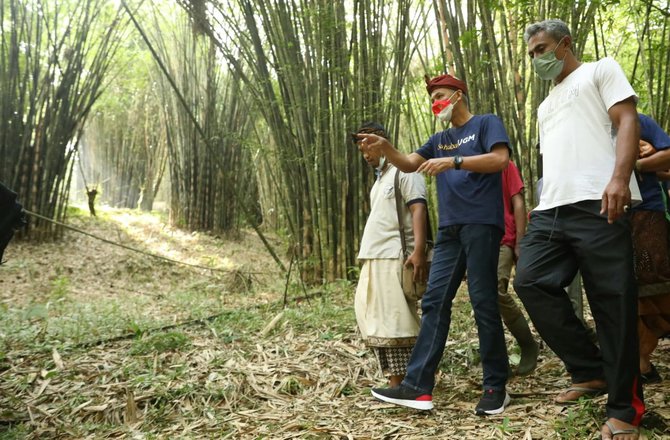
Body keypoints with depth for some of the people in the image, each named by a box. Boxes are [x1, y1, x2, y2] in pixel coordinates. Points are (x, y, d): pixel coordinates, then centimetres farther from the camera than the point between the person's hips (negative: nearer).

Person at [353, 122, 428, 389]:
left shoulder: (404, 171, -2)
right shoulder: (380, 179, 24)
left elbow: (418, 209, -14)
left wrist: (419, 249, -25)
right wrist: (367, 254, 18)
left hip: (394, 258, -9)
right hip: (373, 259, 9)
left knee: (394, 321, -10)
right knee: (374, 319, 5)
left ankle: (400, 383, -4)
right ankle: (394, 381, 10)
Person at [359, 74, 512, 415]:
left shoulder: (486, 123, 6)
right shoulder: (439, 139, 24)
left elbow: (500, 159, -9)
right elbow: (408, 164, 15)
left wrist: (453, 161, -17)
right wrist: (384, 147, -4)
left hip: (481, 223, -6)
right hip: (449, 229, 7)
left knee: (483, 302, -6)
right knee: (434, 302, -1)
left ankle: (496, 387, 5)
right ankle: (418, 386, -2)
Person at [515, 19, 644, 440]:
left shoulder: (601, 70, 12)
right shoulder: (546, 105, 32)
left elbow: (627, 121, -2)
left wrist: (619, 177, -19)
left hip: (597, 202, -7)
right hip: (550, 210, 8)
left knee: (612, 300, -7)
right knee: (530, 281, -6)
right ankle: (591, 372, 8)